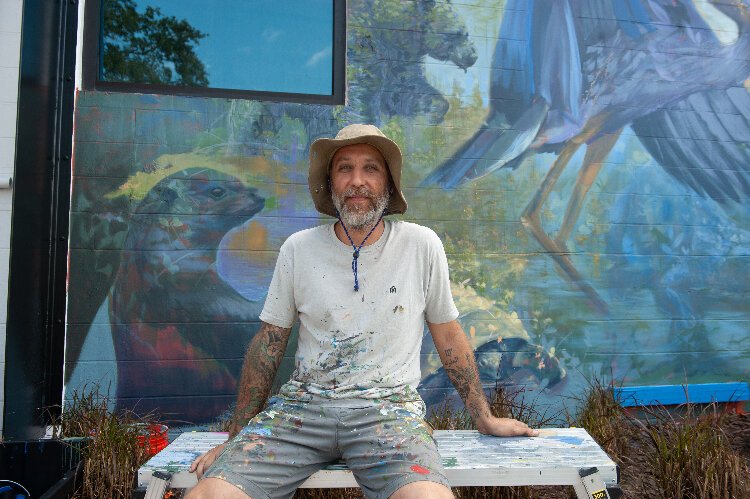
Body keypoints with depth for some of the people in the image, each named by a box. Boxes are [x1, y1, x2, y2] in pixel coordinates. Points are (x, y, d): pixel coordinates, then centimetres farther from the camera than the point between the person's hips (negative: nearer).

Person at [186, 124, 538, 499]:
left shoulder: (422, 245, -1)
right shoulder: (298, 249, 2)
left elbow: (448, 335, 9)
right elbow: (268, 344, 7)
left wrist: (485, 419, 12)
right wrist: (236, 438, 6)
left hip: (389, 407, -1)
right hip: (301, 403, 1)